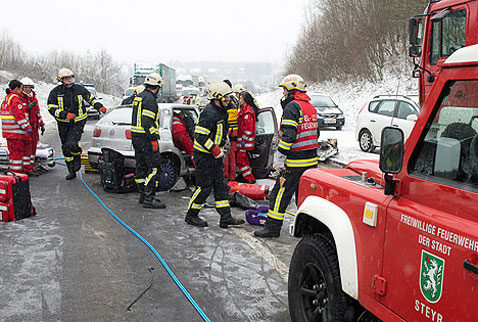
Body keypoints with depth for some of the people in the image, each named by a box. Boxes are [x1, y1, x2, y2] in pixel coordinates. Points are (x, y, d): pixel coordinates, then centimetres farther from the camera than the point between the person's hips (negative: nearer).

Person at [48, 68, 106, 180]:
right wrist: (65, 114, -23)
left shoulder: (79, 89, -1)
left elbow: (90, 98, 17)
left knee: (72, 144, -24)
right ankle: (71, 172, 24)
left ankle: (77, 157, 11)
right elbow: (51, 108, -9)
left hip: (78, 123, -2)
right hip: (63, 124, 2)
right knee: (66, 149, 9)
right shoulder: (55, 92, -4)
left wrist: (99, 106, 3)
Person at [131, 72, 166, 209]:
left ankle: (143, 194, 22)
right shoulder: (150, 99, -15)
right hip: (146, 138, -10)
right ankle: (149, 199, -10)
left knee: (141, 166, 14)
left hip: (136, 136, 10)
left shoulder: (139, 97, 16)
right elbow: (147, 121, -23)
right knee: (154, 168, -8)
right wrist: (154, 139, -22)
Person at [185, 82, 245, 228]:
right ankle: (191, 215, 14)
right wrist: (215, 150, -23)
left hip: (215, 156, 10)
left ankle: (226, 217, 15)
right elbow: (199, 135, -24)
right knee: (204, 187, -1)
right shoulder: (209, 113, -21)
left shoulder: (221, 111, 12)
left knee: (221, 186, 10)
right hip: (204, 156, -10)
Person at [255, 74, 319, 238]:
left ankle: (272, 226, 1)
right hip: (312, 161, 9)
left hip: (295, 162, -9)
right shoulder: (310, 107, 16)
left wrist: (281, 159, -17)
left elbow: (288, 136, -20)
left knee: (280, 193, -2)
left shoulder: (292, 106, -13)